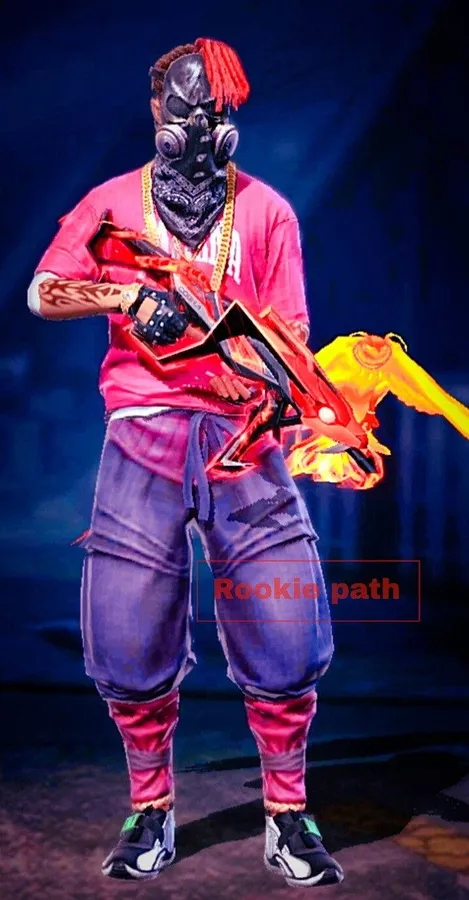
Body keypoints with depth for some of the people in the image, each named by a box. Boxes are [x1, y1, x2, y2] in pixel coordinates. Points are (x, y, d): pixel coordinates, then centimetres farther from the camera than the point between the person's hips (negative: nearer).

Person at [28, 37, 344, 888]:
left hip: (242, 429, 0)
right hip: (144, 427, 0)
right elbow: (42, 291, 2)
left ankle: (287, 819, 14)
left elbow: (289, 335, 6)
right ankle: (149, 811, 21)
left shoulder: (265, 210, 11)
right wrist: (129, 293, -13)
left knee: (285, 632, -5)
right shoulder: (113, 202, 13)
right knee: (129, 639, -1)